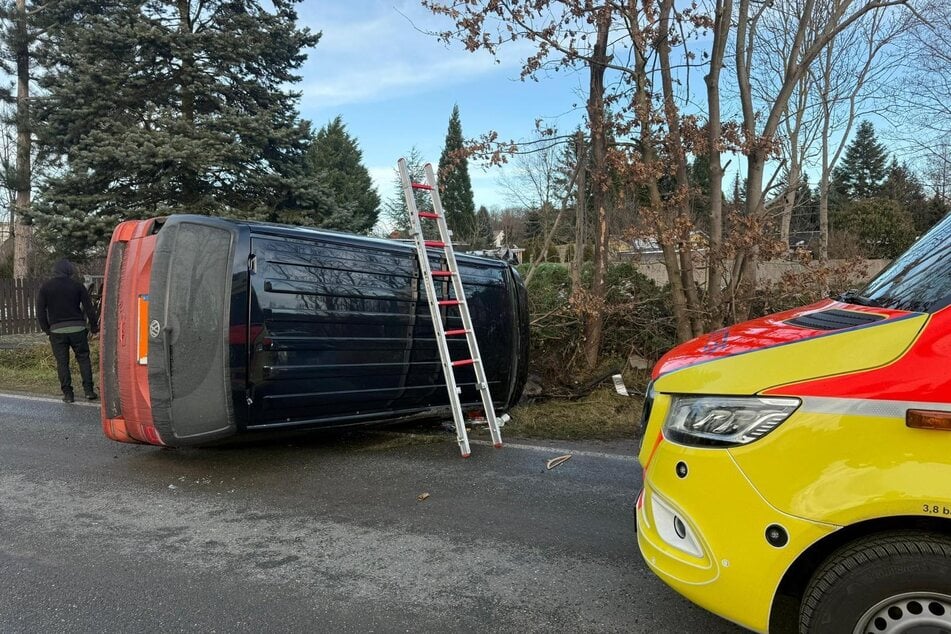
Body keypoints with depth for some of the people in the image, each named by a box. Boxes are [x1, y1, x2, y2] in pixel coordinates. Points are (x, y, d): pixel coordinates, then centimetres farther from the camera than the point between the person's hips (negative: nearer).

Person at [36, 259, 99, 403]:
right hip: (77, 328, -1)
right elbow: (89, 308, 0)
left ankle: (67, 394, 5)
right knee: (83, 358, 8)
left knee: (62, 362, 6)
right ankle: (89, 391, 2)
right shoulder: (77, 285, 1)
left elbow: (40, 311, 3)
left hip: (57, 330, 1)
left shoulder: (45, 287, 4)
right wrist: (94, 327, 8)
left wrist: (46, 329, 12)